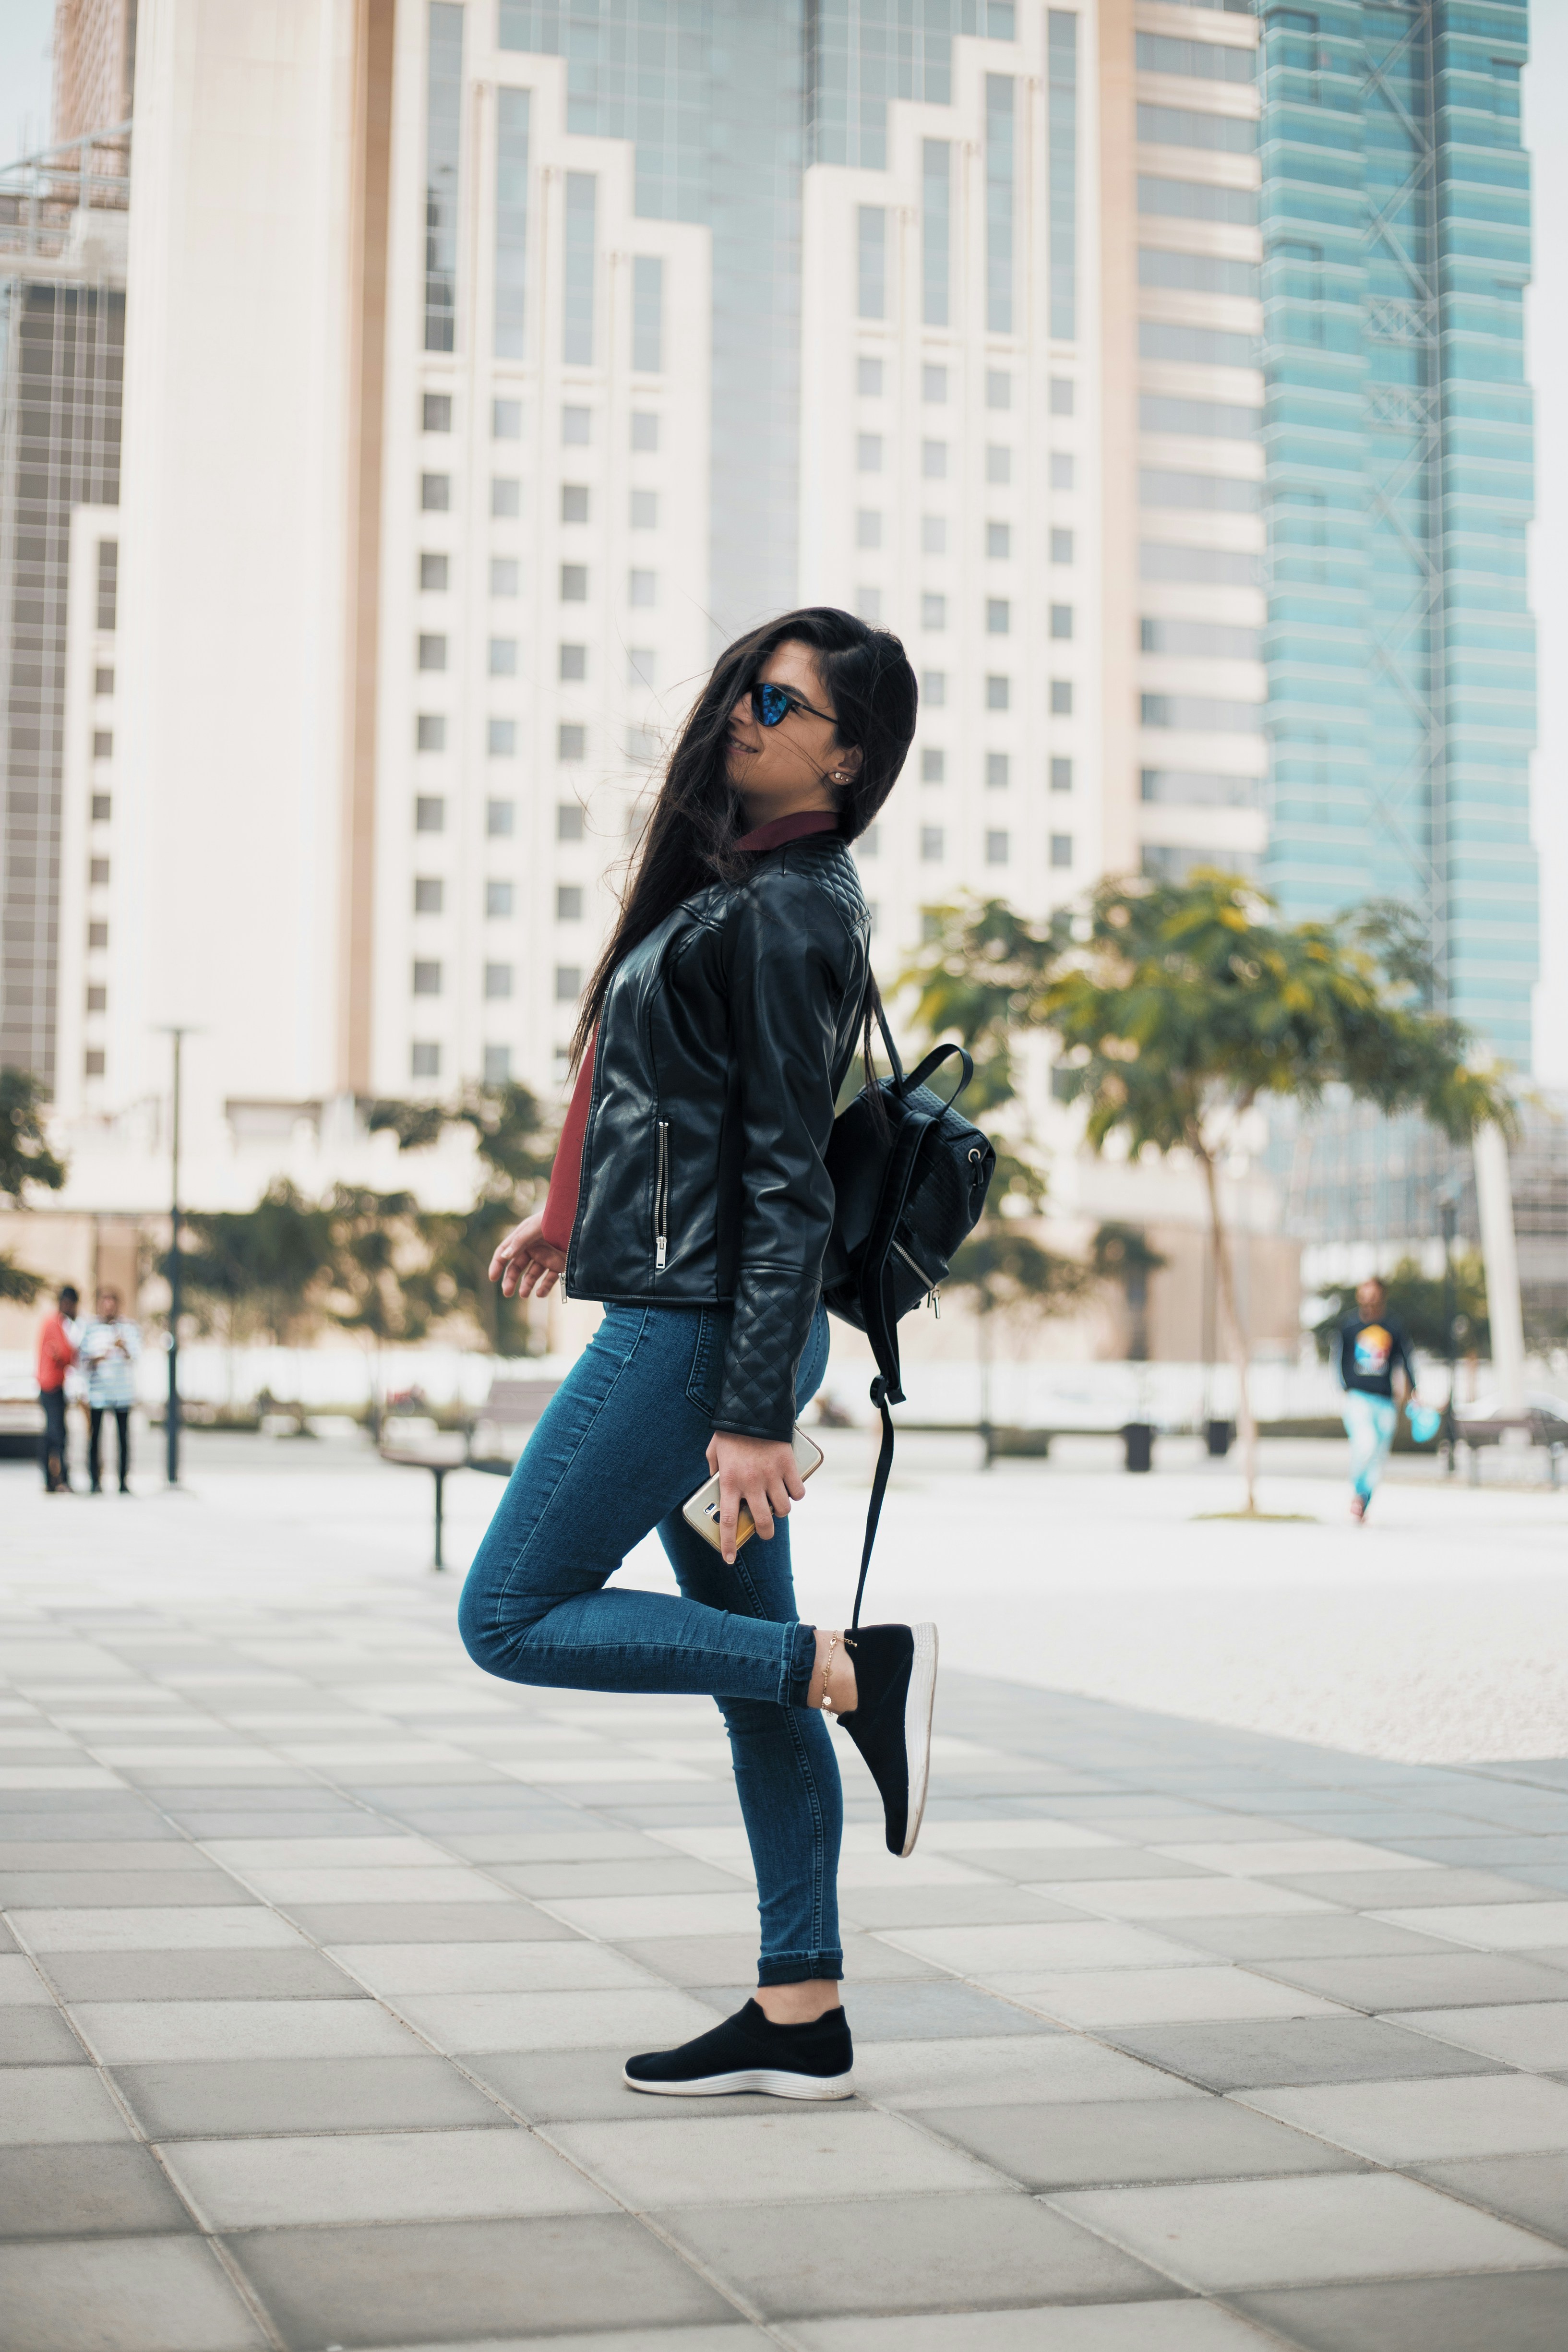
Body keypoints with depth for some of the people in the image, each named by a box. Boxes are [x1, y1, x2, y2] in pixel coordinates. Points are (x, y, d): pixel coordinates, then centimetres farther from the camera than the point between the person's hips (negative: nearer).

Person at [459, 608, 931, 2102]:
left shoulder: (784, 915, -15)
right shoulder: (742, 879, 14)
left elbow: (788, 1180, -18)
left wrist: (755, 1414, -20)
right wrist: (575, 1216, 30)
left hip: (699, 1327, -10)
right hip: (683, 1315, 10)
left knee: (510, 1619, -3)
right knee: (750, 1680, 10)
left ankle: (860, 1668, -6)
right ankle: (799, 2018, 15)